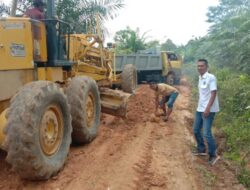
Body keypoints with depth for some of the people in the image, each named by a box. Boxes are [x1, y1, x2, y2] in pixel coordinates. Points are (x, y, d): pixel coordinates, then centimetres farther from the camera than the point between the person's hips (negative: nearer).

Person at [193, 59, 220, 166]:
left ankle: (213, 155, 8)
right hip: (200, 109, 9)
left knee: (207, 133, -9)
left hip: (209, 110, -9)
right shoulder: (200, 77, 10)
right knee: (196, 130, 15)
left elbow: (214, 93, -18)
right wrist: (200, 107, 17)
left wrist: (208, 108, -22)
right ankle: (201, 149, 33)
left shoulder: (211, 77, -14)